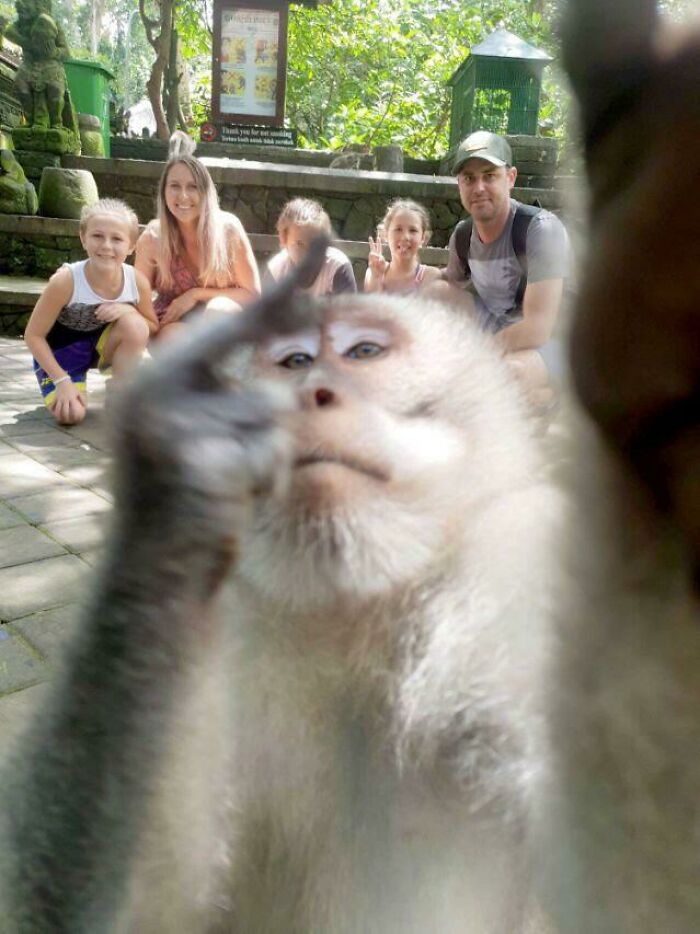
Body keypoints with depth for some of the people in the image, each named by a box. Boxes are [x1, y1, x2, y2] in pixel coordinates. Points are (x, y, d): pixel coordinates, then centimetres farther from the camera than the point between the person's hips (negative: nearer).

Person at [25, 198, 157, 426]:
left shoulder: (138, 281, -21)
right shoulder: (65, 280, -29)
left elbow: (152, 329, -5)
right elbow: (33, 335, -18)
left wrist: (126, 310, -26)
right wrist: (62, 380, -25)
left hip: (103, 343, 3)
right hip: (61, 348, -2)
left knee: (134, 324, -30)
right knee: (71, 415, -23)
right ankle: (62, 394, 15)